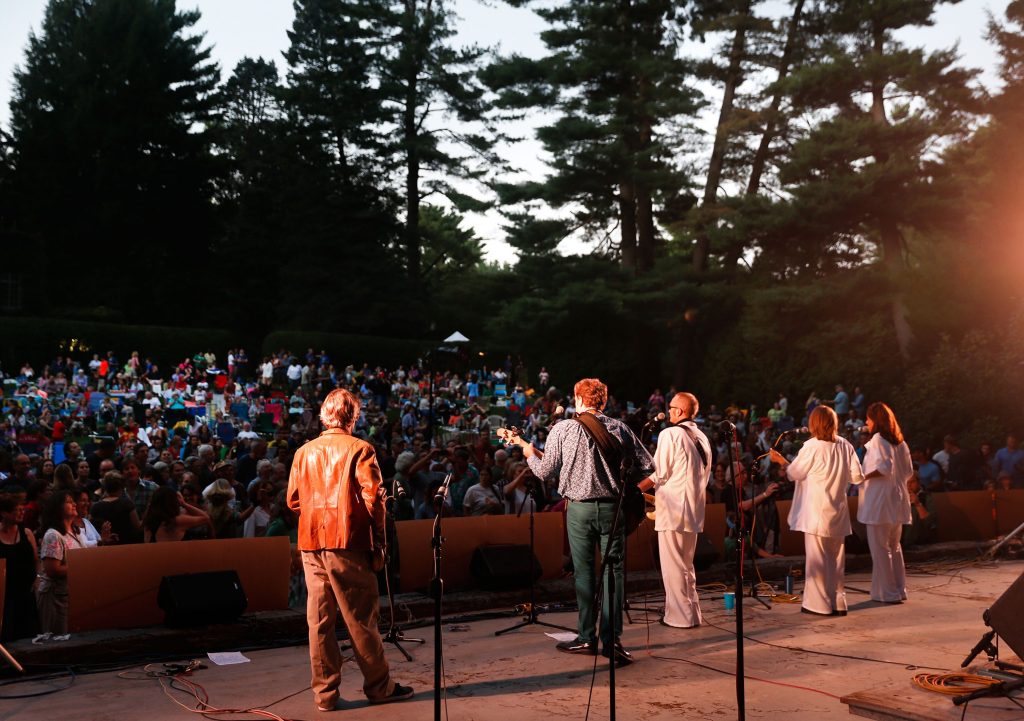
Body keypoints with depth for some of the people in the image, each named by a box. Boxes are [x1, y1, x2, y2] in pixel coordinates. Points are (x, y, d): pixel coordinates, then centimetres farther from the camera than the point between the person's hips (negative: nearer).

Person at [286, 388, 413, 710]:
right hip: (347, 543, -4)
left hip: (311, 544, 4)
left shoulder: (304, 452, 8)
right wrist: (379, 542, -4)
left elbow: (293, 500, 11)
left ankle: (324, 692, 14)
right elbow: (372, 498, -11)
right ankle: (380, 686, 15)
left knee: (319, 620, 8)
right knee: (361, 619, 4)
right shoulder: (359, 449, -6)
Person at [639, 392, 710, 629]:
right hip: (694, 511, 8)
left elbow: (659, 473, -14)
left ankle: (679, 616, 3)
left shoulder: (670, 434, -11)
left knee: (673, 565, 0)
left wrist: (635, 489, -5)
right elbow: (705, 476, 15)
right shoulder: (702, 438, 11)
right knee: (686, 564, 17)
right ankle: (692, 613, 21)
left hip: (672, 510, -8)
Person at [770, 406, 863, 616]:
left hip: (816, 511, -5)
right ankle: (838, 602, 18)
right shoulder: (846, 446, 1)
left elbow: (795, 473, -2)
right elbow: (857, 477, 3)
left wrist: (780, 460, 14)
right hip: (838, 511, 5)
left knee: (816, 557, 2)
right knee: (836, 557, 13)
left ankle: (819, 603, 5)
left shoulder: (812, 446, -13)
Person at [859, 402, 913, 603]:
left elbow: (885, 467, -23)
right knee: (894, 546, 16)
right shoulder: (900, 441, 12)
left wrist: (865, 476, -12)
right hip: (897, 499, 8)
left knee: (880, 547, -2)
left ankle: (887, 592, 0)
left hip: (880, 501, -8)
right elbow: (908, 471, 13)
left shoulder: (878, 439, -11)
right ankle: (899, 589, 20)